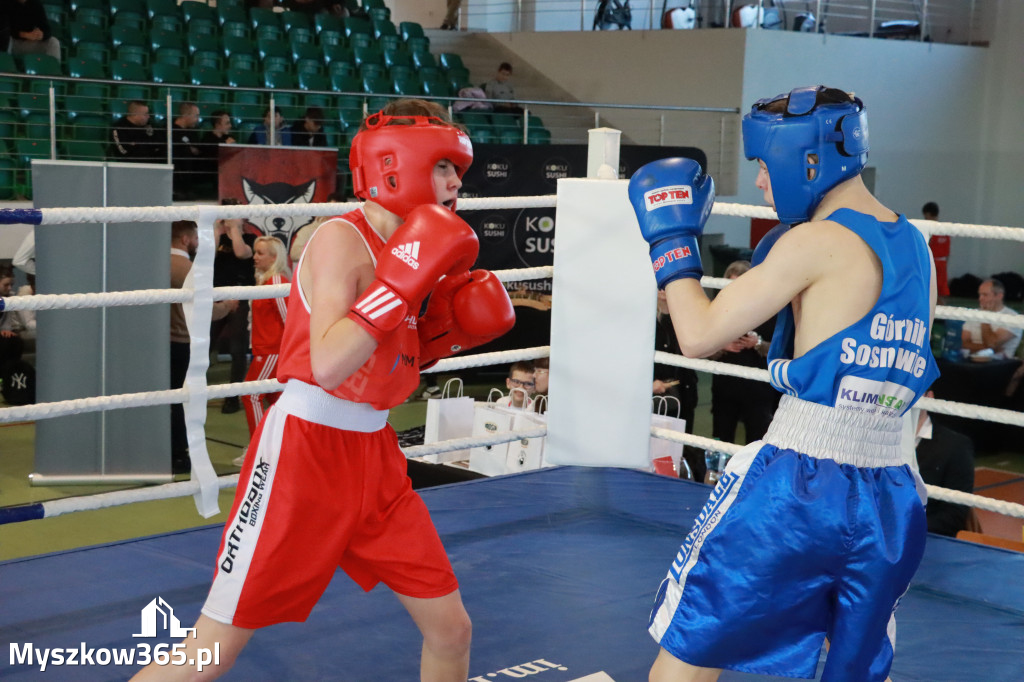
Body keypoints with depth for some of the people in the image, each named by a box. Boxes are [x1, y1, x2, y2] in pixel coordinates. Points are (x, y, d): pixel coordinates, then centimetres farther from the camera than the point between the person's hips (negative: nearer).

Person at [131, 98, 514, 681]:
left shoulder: (410, 246, 8)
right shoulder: (341, 240, -16)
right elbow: (328, 365, -29)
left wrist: (446, 330, 3)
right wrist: (404, 281, -28)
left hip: (374, 454, 8)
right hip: (305, 446, -8)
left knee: (451, 628, 9)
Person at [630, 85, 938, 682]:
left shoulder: (815, 241, -12)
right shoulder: (916, 249, 10)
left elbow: (700, 337, -10)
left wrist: (671, 237, 2)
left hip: (796, 488, -7)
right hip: (889, 499, 7)